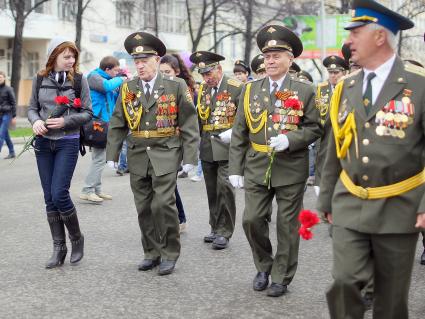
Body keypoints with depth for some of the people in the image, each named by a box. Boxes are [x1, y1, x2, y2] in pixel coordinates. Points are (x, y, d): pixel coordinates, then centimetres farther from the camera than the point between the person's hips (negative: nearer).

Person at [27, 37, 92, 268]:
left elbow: (87, 113, -1)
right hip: (43, 142, 3)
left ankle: (76, 238, 12)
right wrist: (36, 121, -11)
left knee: (59, 194, -11)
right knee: (49, 198, 5)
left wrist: (65, 121, -16)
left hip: (68, 142, -3)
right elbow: (32, 108, 10)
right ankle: (59, 247, 15)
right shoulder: (40, 79, 4)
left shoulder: (78, 79, -2)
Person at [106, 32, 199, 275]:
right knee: (144, 208, 7)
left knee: (163, 204, -11)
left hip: (166, 156, -4)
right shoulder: (127, 89, 6)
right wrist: (112, 155, 4)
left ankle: (170, 253, 6)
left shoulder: (176, 86, -3)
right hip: (138, 156, 4)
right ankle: (152, 252, 21)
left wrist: (189, 158, -8)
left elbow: (189, 125, -3)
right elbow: (117, 125, 10)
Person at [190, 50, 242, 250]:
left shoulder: (236, 88, -6)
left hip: (227, 148, -5)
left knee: (225, 187, -10)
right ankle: (216, 228, 24)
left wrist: (234, 133, -20)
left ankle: (224, 232, -2)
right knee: (212, 190, 12)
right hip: (207, 149, 6)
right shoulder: (201, 90, 11)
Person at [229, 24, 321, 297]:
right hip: (257, 169, 2)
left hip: (291, 170, -2)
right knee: (252, 220, 0)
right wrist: (236, 169, 2)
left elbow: (314, 129, -1)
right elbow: (239, 134, 7)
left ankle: (282, 278, 20)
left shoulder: (305, 91, -1)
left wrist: (289, 140, -19)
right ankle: (264, 266, 25)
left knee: (287, 226, 5)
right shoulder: (250, 90, 6)